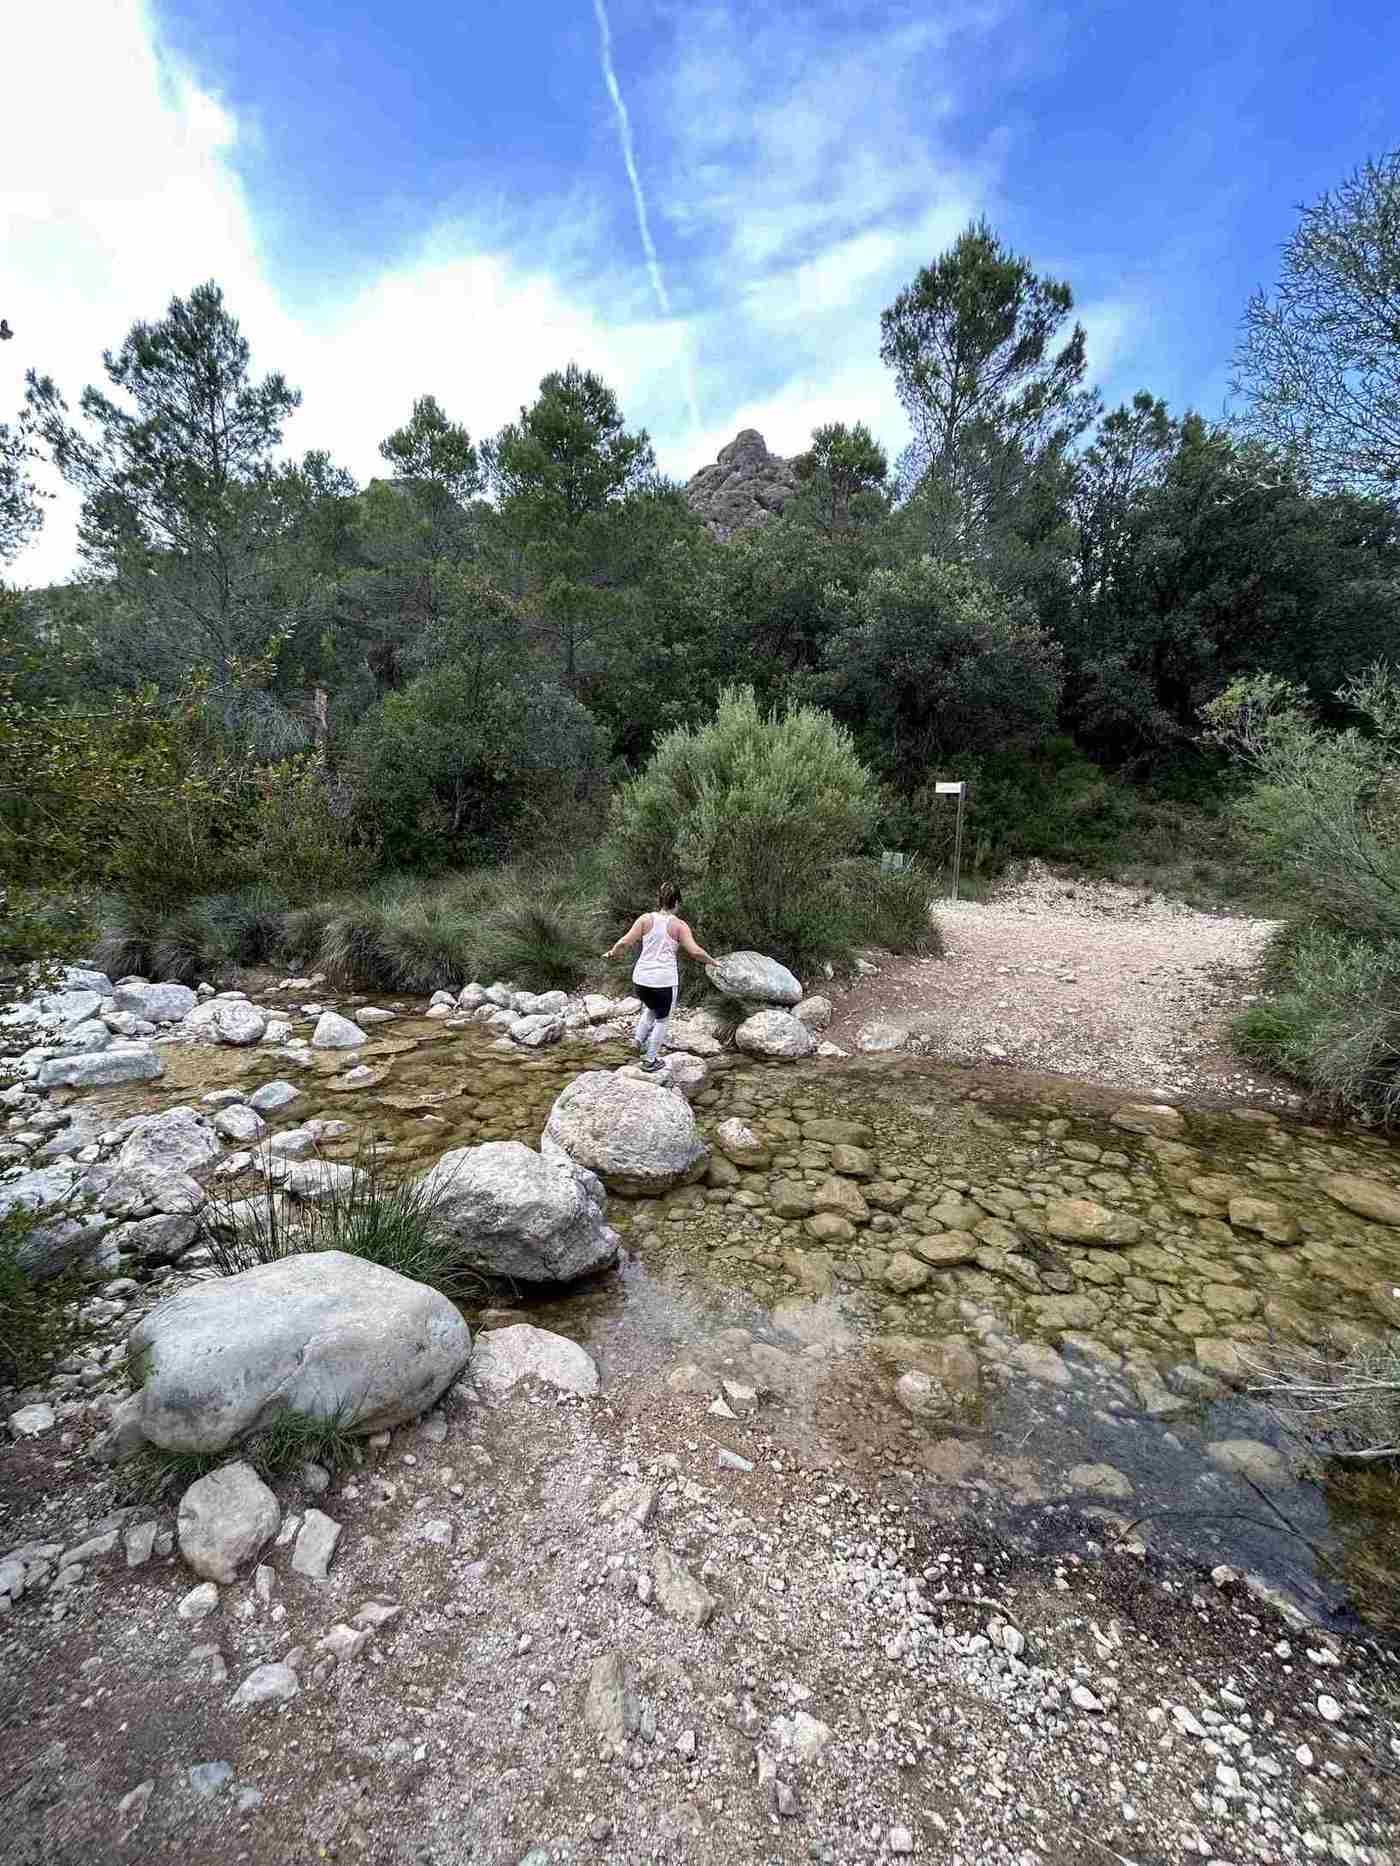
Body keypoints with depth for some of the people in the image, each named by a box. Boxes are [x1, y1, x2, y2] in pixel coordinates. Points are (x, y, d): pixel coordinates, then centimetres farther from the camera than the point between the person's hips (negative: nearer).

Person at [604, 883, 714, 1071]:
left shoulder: (645, 919, 0)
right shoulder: (679, 925, -5)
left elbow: (625, 941, -5)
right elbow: (695, 951, -12)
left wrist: (612, 953, 13)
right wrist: (711, 962, 5)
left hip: (641, 979, 3)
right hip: (665, 980, -3)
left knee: (651, 1008, 33)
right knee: (661, 1019, 18)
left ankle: (639, 1038, 18)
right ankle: (650, 1060, 22)